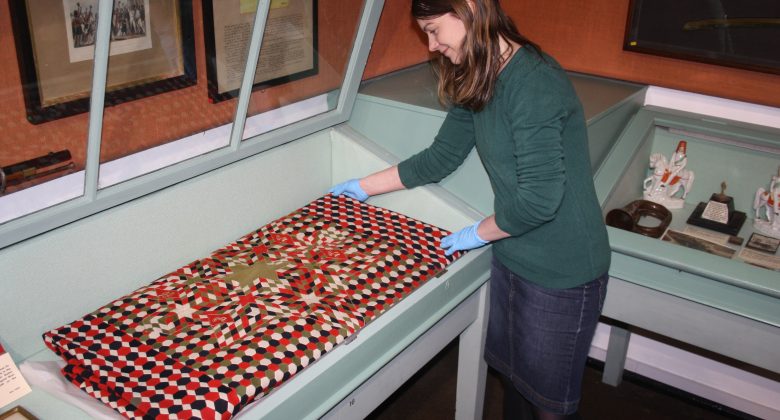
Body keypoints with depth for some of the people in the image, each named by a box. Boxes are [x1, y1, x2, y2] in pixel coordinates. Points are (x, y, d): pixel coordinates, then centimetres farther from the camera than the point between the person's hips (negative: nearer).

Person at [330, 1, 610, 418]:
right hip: (511, 256, 8)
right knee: (513, 373, 24)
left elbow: (539, 198, -29)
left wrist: (479, 233, -11)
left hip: (561, 273, -8)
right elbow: (440, 157, 13)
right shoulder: (476, 84, 3)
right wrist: (363, 187, 16)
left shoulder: (534, 84, -26)